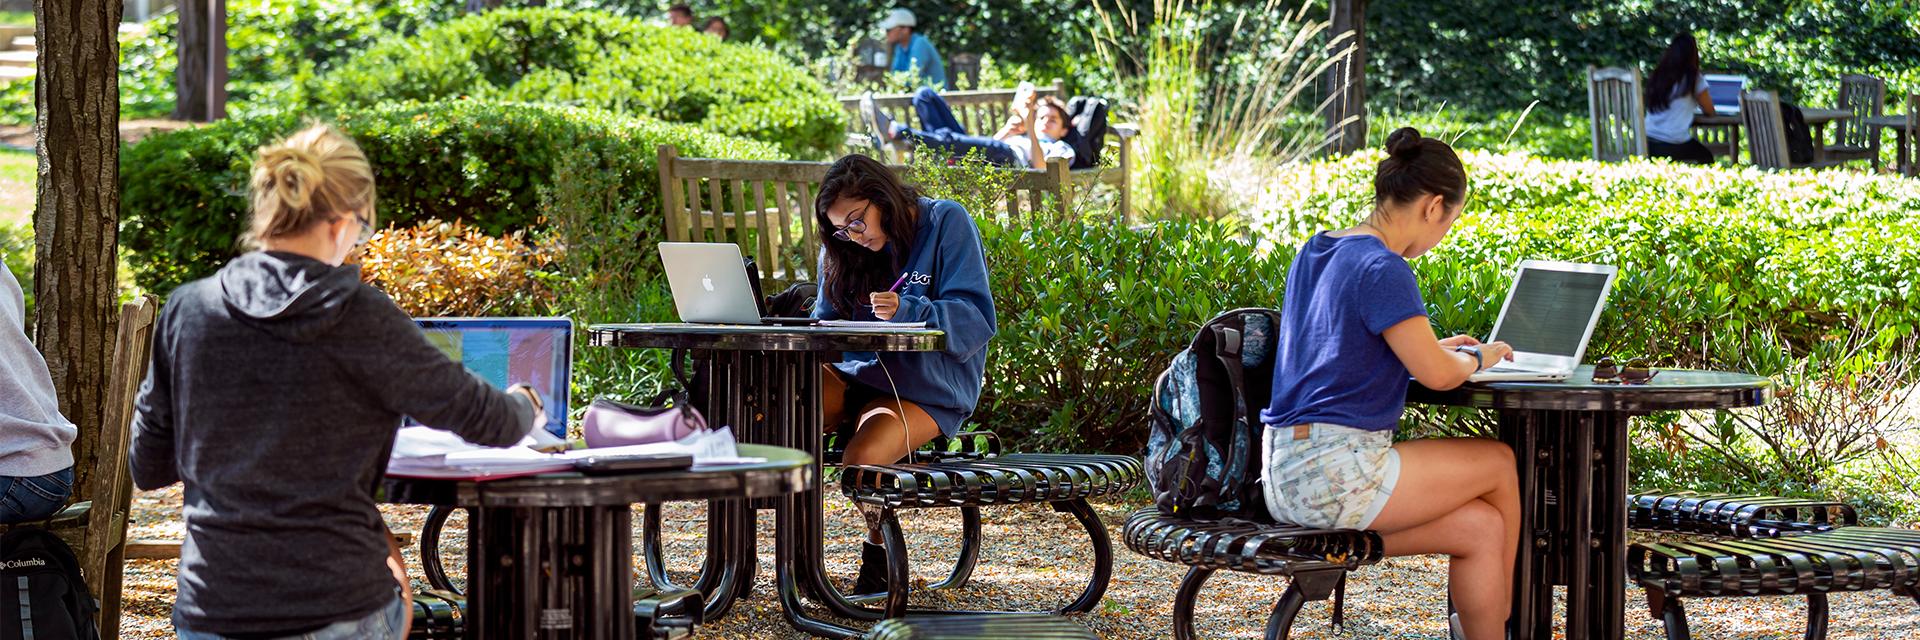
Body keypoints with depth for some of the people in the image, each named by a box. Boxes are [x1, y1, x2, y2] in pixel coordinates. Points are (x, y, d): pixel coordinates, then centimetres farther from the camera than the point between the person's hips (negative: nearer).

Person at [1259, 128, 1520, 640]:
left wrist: (1435, 347, 23)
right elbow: (1436, 375, -17)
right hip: (1333, 472, -9)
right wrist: (1477, 357, 5)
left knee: (1481, 526, 8)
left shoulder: (1315, 253, 15)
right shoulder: (1383, 269, -14)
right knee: (1499, 464, 6)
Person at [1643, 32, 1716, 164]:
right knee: (1707, 157, 23)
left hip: (1649, 143, 5)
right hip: (1674, 146, -5)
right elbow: (1709, 110, 6)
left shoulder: (1658, 75, 9)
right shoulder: (1693, 78, -5)